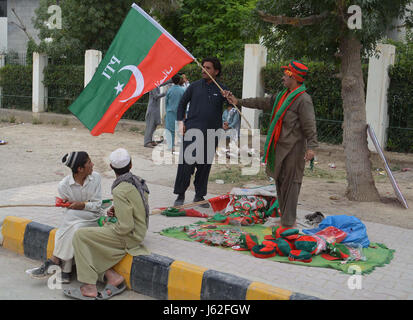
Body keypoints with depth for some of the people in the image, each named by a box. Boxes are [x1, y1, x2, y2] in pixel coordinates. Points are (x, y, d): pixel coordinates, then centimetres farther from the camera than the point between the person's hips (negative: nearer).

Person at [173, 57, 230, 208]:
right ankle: (180, 195, 6)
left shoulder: (221, 89, 6)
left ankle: (199, 196, 19)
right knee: (186, 163, -5)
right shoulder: (195, 86, 7)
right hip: (192, 130, -1)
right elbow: (182, 103, 14)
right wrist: (180, 122, 5)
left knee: (205, 165, 6)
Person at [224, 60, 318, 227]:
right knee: (280, 181, 14)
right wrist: (238, 101, 26)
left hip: (293, 149, -9)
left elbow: (310, 126, -17)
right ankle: (284, 215, 25)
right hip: (279, 146, 9)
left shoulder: (303, 99, -12)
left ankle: (288, 221, -1)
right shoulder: (283, 96, 16)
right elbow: (263, 102, 24)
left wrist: (311, 147, -26)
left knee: (290, 182, -6)